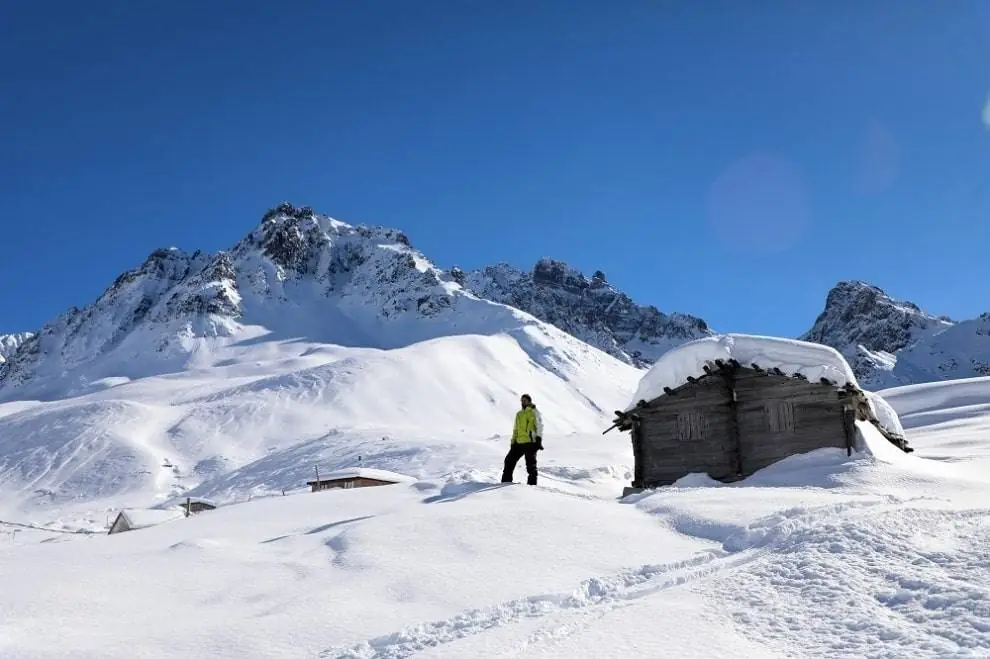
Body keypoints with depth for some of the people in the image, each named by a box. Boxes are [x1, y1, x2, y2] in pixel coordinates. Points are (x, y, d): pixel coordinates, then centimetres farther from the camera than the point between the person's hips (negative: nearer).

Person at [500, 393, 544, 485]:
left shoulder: (534, 412, 2)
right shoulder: (519, 414, 21)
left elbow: (539, 426, -7)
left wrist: (538, 439, -18)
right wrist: (513, 442, 17)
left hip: (530, 442, -7)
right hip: (519, 443, 7)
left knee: (531, 465, -6)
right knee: (509, 460, 5)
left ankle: (532, 484, 0)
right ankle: (506, 481, 12)